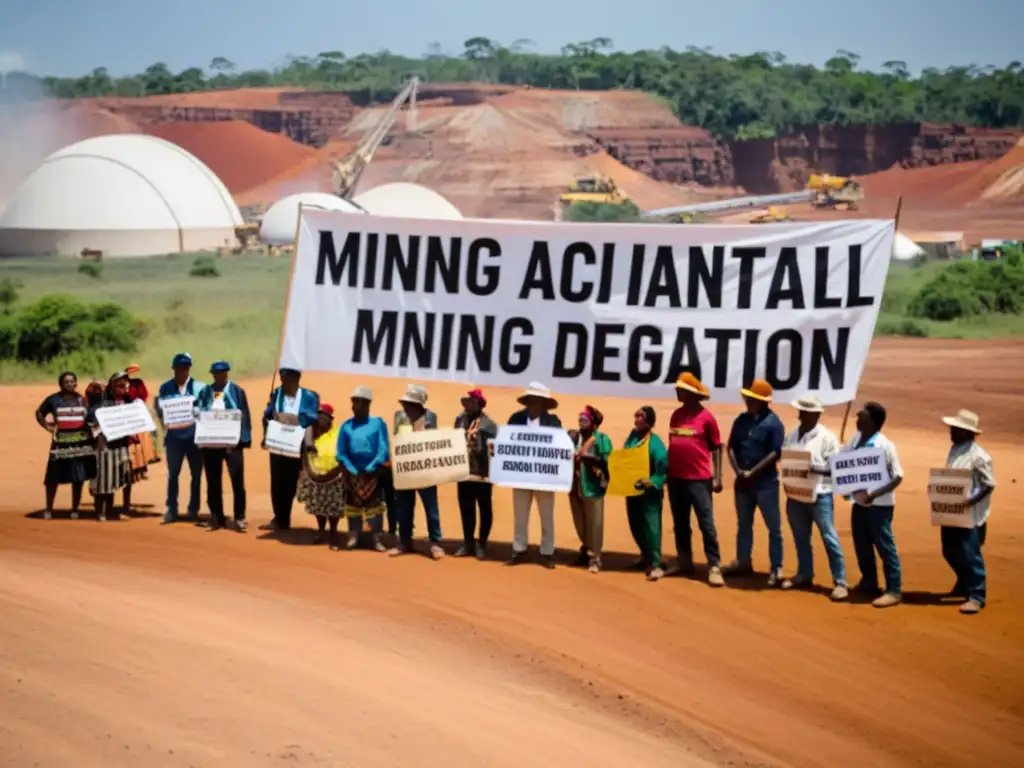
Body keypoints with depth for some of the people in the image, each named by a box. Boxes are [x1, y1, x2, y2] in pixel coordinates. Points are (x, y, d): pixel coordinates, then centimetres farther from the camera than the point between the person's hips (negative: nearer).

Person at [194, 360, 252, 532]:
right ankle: (217, 518, 16)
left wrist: (245, 439, -11)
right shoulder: (205, 392, 8)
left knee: (237, 481, -2)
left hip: (233, 442, -3)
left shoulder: (237, 391, -1)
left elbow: (245, 415, -3)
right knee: (213, 482, 8)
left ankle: (240, 518, 3)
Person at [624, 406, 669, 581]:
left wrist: (652, 482, -29)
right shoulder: (631, 438, 7)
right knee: (636, 527, 17)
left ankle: (655, 565, -9)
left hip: (649, 492, -8)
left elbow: (664, 469, -17)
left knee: (651, 527, -10)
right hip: (632, 490, 8)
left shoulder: (655, 442, -15)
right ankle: (646, 556, 37)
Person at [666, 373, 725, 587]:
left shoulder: (706, 417, -7)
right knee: (680, 523, 13)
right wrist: (665, 472, 15)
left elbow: (716, 448, -4)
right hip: (675, 479, 6)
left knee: (706, 524, -6)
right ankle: (684, 562, 23)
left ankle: (714, 566, -4)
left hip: (699, 480, -6)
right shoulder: (676, 415, 10)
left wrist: (717, 477, -8)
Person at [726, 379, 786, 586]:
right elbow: (731, 447, 8)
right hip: (742, 481, 6)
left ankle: (776, 569, 0)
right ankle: (743, 561, 29)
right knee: (743, 524, 16)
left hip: (766, 482, -6)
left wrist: (752, 472, -16)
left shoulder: (773, 423, -10)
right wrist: (738, 470, -6)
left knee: (773, 526, -2)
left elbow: (775, 453, -15)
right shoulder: (741, 420, 8)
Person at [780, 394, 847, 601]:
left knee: (829, 538, -4)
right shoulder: (792, 436, 11)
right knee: (801, 538, 16)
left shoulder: (827, 437, -6)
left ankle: (840, 582, -1)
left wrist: (811, 467, -23)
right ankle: (804, 575, 31)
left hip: (819, 495, -6)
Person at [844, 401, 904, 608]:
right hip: (859, 502, 7)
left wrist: (875, 494, -27)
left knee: (885, 548, -1)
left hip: (879, 505, -7)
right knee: (862, 546, 16)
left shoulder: (885, 445, -18)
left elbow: (897, 477, -18)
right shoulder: (855, 439, 2)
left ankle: (894, 591, 5)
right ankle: (868, 584, 31)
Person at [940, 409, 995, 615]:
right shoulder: (954, 450, 10)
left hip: (970, 515, -9)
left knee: (970, 555, -5)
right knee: (950, 552, 18)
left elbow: (989, 484, -15)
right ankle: (964, 584, 39)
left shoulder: (978, 456, -16)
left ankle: (976, 596, 3)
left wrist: (972, 500, -26)